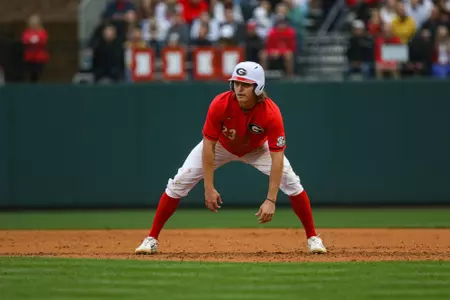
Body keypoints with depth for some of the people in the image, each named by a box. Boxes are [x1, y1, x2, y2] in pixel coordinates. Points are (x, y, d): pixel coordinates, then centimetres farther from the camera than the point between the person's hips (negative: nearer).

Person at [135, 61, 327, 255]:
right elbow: (208, 146, -29)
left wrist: (271, 200, -43)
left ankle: (312, 238, 3)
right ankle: (151, 239, 0)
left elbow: (277, 157, -37)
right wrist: (209, 189, -32)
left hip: (257, 149, 0)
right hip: (221, 146, 0)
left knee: (290, 181, -15)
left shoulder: (271, 113, -37)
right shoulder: (220, 105, -36)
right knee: (179, 183, -11)